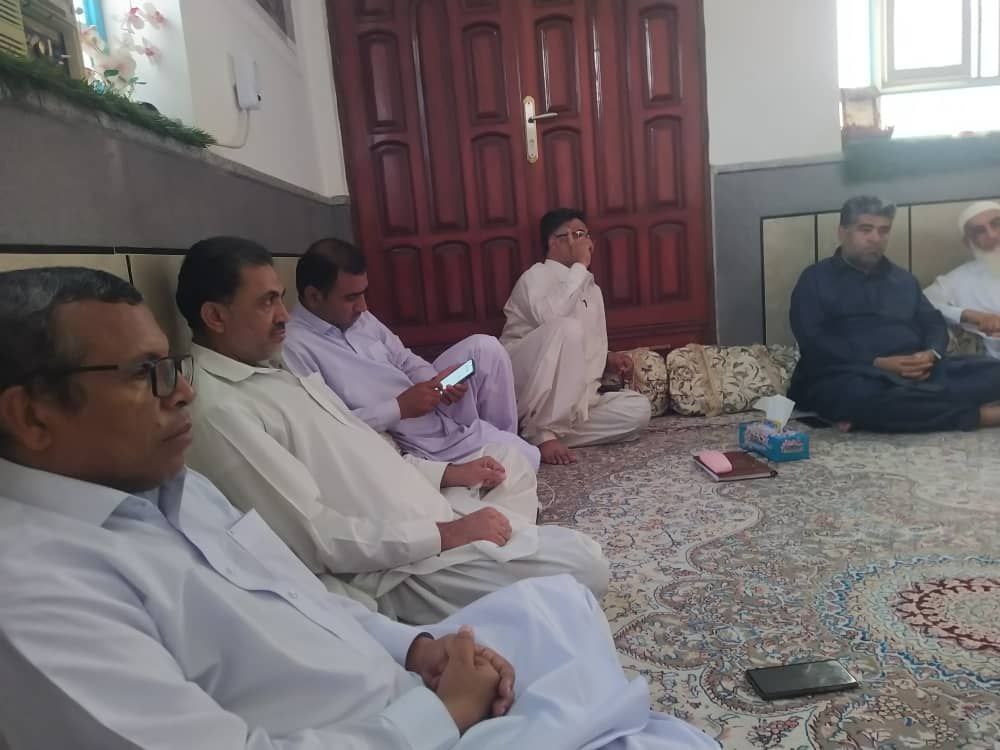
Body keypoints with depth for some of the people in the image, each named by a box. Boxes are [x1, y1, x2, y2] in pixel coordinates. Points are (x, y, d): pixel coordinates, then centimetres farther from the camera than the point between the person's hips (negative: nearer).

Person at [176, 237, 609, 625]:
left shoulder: (273, 375, 13)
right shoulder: (218, 411, -19)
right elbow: (313, 536, -24)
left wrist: (447, 473, 7)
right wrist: (443, 535, -22)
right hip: (402, 568, -10)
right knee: (582, 565, -14)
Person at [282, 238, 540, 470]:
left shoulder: (358, 317, 6)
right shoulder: (293, 347, -20)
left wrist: (437, 382, -10)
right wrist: (398, 408, -25)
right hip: (411, 446, -8)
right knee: (525, 458, -12)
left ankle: (502, 438, 10)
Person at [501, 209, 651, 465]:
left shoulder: (592, 290, 18)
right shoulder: (536, 276, -4)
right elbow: (551, 318, -27)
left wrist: (610, 360, 3)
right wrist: (580, 265, -16)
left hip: (570, 397, 7)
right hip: (523, 390, -7)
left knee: (638, 409, -11)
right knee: (568, 328, -31)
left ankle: (548, 430, -15)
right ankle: (542, 432, -25)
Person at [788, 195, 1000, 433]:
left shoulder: (902, 278, 27)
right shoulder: (816, 278, 7)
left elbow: (934, 323, 21)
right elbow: (812, 341, -7)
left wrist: (931, 354, -5)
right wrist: (877, 363, -17)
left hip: (915, 373, 6)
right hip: (850, 377, -6)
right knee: (860, 396, -42)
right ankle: (979, 414, -28)